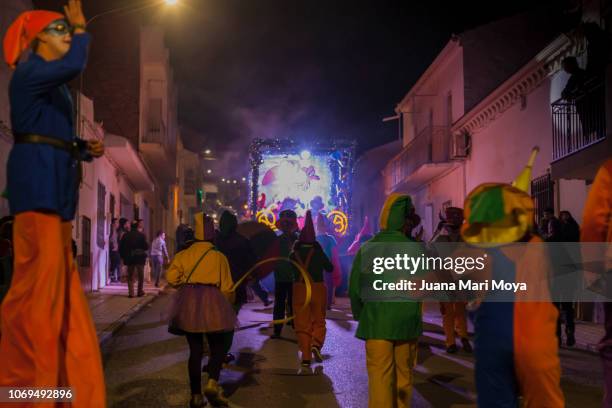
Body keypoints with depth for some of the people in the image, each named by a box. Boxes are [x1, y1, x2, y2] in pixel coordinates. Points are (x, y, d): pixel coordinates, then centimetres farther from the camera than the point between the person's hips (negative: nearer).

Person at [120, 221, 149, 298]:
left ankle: (131, 292, 2)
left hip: (129, 257, 2)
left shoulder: (126, 235, 1)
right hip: (140, 257, -2)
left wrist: (123, 256, 12)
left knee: (130, 276, 8)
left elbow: (121, 247, 2)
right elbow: (146, 247, -9)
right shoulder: (141, 235, -8)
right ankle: (140, 291, 11)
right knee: (141, 275, 10)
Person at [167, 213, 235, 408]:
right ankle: (212, 383, -16)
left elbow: (171, 277, -4)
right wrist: (226, 304, 19)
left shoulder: (183, 255, 6)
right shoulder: (218, 256, 1)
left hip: (187, 303, 3)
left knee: (195, 350, 10)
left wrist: (186, 283, 15)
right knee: (217, 348, 8)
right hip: (211, 301, -3)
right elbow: (226, 287, 2)